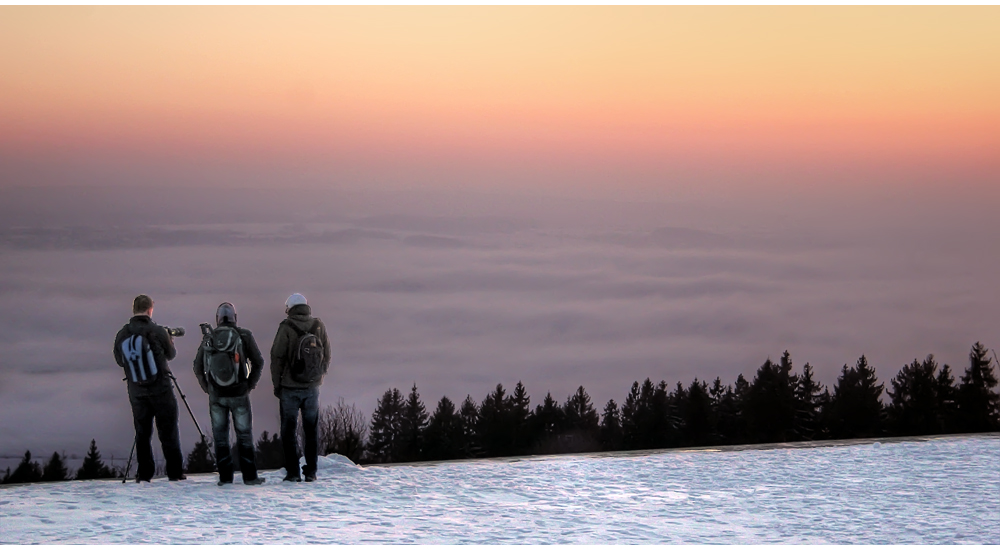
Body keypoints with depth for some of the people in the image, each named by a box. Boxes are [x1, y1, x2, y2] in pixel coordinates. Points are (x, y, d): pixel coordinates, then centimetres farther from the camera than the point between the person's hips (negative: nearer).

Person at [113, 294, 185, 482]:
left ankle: (144, 473, 5)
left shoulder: (121, 336, 0)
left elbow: (120, 361, 14)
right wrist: (170, 343, 28)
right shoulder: (157, 331, -10)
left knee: (142, 432, 9)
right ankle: (175, 472, 2)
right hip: (161, 389, -3)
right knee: (168, 431, 2)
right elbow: (171, 354, 6)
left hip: (137, 392, 3)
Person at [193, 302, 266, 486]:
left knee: (220, 436, 7)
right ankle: (249, 476, 4)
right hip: (239, 394, -1)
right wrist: (250, 384, 5)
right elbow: (258, 362, -4)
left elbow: (198, 367, 6)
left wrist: (207, 388, 12)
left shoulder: (208, 338, 2)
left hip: (216, 395, 2)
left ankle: (225, 476, 5)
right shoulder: (244, 336, -4)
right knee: (244, 435, 5)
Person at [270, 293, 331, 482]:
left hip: (290, 388, -3)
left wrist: (277, 384, 0)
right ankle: (311, 471, 9)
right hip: (312, 387, 3)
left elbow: (277, 357, -9)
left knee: (288, 430, 4)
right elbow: (327, 356, 6)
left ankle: (292, 471, 0)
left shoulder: (286, 327, -10)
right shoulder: (319, 326, 0)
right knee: (311, 430, 11)